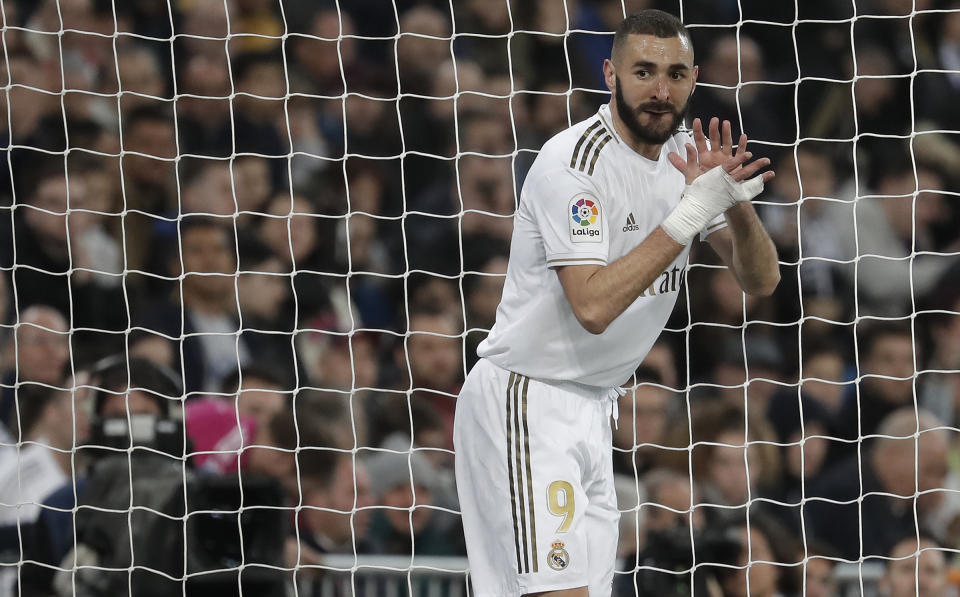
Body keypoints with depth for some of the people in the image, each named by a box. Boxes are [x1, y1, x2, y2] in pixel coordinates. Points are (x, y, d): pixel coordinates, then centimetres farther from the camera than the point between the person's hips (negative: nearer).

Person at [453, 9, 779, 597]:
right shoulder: (572, 163, -19)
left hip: (593, 408, 8)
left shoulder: (686, 153, 5)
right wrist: (693, 212, -29)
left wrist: (736, 202, -18)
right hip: (525, 405, -8)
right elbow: (593, 306, -28)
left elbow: (761, 279, 2)